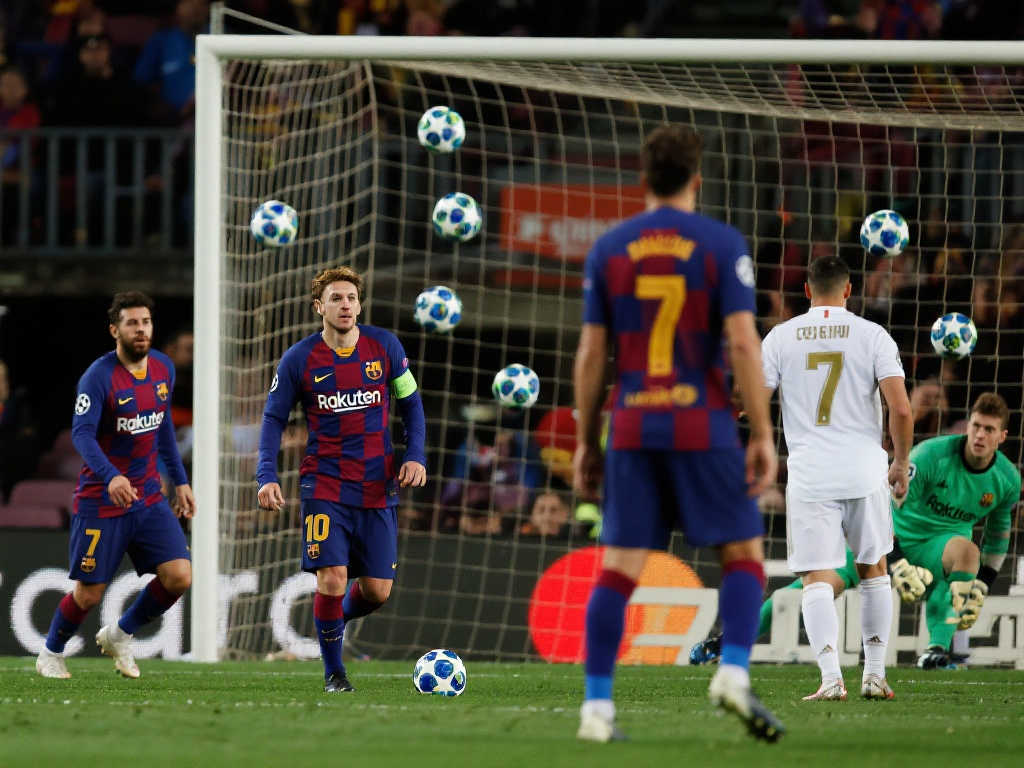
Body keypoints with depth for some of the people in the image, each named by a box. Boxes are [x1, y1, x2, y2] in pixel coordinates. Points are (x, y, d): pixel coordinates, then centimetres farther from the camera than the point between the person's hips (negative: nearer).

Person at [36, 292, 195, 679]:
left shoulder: (163, 368, 4)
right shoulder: (99, 376, -17)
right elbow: (82, 433, -26)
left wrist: (180, 480, 18)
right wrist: (110, 476, -42)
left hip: (148, 498, 6)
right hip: (100, 500, -6)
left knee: (179, 577, -8)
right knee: (88, 593, -1)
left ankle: (120, 635, 17)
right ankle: (51, 654, 28)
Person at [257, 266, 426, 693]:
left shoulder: (384, 346, 0)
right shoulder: (299, 359, -5)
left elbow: (410, 402, 12)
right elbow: (274, 418, 3)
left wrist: (415, 456, -1)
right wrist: (266, 477, -10)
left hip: (377, 488, 2)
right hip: (325, 485, -2)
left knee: (377, 591, 1)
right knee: (332, 580, -15)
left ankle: (336, 616, 36)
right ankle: (333, 672, 5)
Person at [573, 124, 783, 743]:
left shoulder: (608, 249, 6)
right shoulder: (723, 244, -3)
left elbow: (591, 354, 5)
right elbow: (744, 343, -11)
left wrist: (587, 443, 12)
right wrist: (764, 437, -8)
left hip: (632, 431, 3)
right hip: (704, 430, -3)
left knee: (620, 570, 4)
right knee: (745, 554, 8)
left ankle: (597, 706, -3)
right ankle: (734, 675, -12)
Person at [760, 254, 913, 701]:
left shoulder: (780, 337, 2)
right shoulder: (872, 336, 0)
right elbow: (901, 409, -7)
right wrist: (901, 463, 7)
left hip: (809, 475, -1)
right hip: (864, 471, 1)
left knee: (817, 578, -2)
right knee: (873, 569, 17)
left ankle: (831, 676, -17)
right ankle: (875, 673, 16)